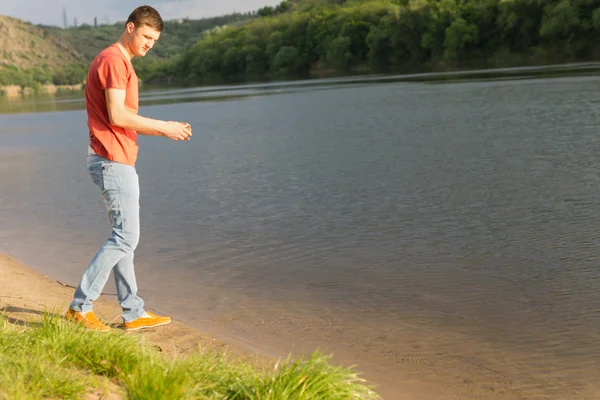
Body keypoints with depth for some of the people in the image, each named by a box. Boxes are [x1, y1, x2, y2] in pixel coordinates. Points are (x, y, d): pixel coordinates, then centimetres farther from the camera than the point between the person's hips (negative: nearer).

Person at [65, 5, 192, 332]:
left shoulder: (122, 63, 22)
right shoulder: (113, 59, -10)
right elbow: (117, 116, -20)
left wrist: (166, 130, 9)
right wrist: (163, 126, -13)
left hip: (117, 162, 11)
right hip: (113, 161, -11)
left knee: (123, 237, 10)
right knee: (125, 237, -9)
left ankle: (133, 313, 16)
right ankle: (81, 306, -3)